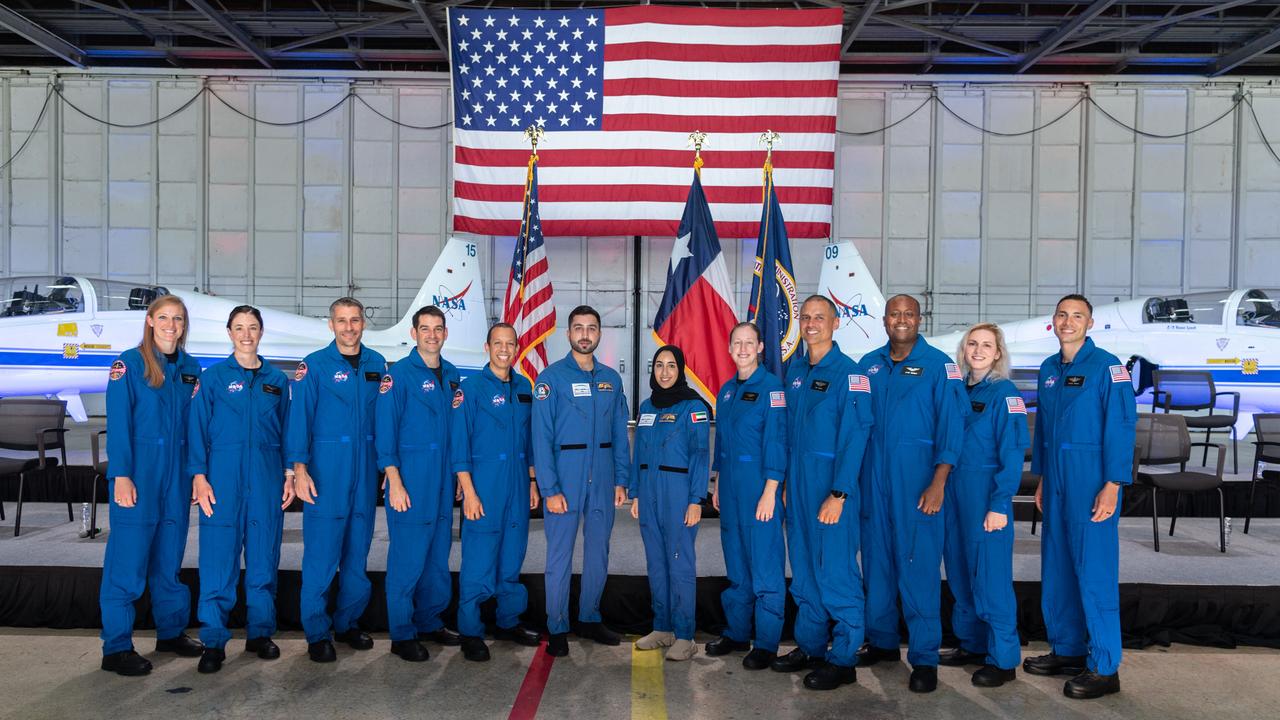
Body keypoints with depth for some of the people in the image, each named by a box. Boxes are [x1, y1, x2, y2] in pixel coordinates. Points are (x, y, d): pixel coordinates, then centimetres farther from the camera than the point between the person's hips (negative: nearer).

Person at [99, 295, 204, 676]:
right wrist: (121, 476, -15)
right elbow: (118, 423, -9)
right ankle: (116, 648, 8)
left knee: (170, 558, 14)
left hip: (177, 474, 5)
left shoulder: (190, 367, 10)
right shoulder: (129, 363, -4)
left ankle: (171, 632, 26)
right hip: (139, 473, -5)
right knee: (128, 561, -2)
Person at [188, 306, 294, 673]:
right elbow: (197, 429, 1)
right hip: (224, 474, -2)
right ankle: (213, 641, 6)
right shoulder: (213, 377, 3)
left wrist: (289, 474, 5)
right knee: (218, 558, -3)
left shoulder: (277, 379, 10)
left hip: (266, 476, 2)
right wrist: (199, 477, -7)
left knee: (264, 556, 7)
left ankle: (260, 633, 19)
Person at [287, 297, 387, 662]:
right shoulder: (315, 365, -2)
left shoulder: (377, 364, 9)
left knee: (357, 553, 11)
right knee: (321, 554, -2)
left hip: (365, 471, 4)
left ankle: (347, 623, 25)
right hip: (327, 470, -4)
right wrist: (300, 470, -13)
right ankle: (317, 633, 10)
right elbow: (299, 418, -6)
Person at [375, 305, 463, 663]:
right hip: (411, 479, -6)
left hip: (444, 479, 6)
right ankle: (402, 634, 10)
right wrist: (395, 483, -15)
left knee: (438, 555, 13)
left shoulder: (451, 374, 12)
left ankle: (430, 622, 27)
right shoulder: (399, 374, -6)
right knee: (408, 557, -2)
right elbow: (385, 430, -10)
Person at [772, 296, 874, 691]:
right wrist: (787, 481, 11)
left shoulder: (848, 373, -9)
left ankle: (843, 659, 10)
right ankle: (810, 646, 26)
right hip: (797, 481, 7)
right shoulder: (795, 370, 11)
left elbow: (854, 437, -14)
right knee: (804, 568, 13)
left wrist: (838, 494, -18)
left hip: (831, 484, -7)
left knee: (835, 569, -2)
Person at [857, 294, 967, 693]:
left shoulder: (938, 364, -4)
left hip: (917, 474, -4)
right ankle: (882, 640, 26)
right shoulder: (869, 365, 8)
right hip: (873, 474, 4)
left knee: (918, 564, -3)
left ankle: (925, 657, 8)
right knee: (877, 559, 12)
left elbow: (951, 426, -8)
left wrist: (938, 485, -15)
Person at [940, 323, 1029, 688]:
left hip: (986, 494, -6)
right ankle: (972, 644, 28)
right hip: (954, 493, 6)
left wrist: (999, 504, -17)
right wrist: (942, 490, 7)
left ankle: (1003, 660, 10)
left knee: (990, 576, -1)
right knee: (959, 572, 13)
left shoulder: (1004, 393, -7)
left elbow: (1012, 453, -12)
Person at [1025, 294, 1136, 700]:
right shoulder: (1048, 369, 12)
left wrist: (1112, 486, -17)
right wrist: (1041, 478, 16)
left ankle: (1104, 668, 6)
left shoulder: (1106, 366, -8)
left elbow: (1121, 426, -12)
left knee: (1094, 572, -4)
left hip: (1091, 481, -7)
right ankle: (1067, 650, 25)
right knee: (1056, 568, 12)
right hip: (1056, 481, 7)